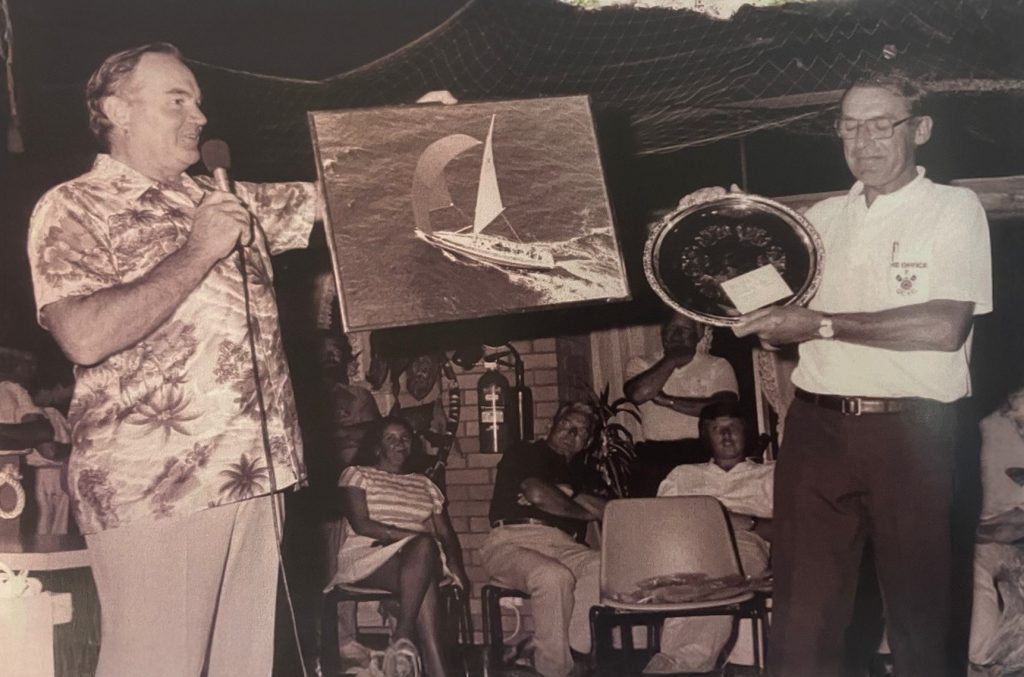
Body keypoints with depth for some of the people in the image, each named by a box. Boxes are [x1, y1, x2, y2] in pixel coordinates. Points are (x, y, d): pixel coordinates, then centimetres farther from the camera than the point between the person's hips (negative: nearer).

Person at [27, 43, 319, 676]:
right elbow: (85, 337, -16)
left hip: (255, 476, 6)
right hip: (153, 486, -6)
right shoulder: (72, 208, 0)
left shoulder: (228, 199, 19)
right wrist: (197, 252, -10)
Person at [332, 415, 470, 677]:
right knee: (424, 546, -37)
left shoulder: (425, 485, 26)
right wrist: (416, 537, -14)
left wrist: (456, 564, -8)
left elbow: (446, 533, 16)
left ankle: (402, 639, -40)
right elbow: (361, 525, -5)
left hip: (419, 558, 4)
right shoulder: (357, 475, 12)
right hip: (367, 557, -3)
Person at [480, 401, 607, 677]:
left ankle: (576, 652, -35)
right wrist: (582, 511, 9)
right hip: (512, 540, -4)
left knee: (601, 567, -31)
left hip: (560, 544, 5)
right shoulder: (525, 453, 18)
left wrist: (566, 494, 4)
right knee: (554, 576, -38)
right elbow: (537, 493, -4)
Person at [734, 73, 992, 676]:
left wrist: (821, 324, -14)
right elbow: (778, 324, 22)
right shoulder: (824, 217, 16)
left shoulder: (954, 209, 1)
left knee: (919, 602, 5)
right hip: (817, 424, 4)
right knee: (802, 609, 5)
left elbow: (944, 326, -14)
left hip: (911, 430, -4)